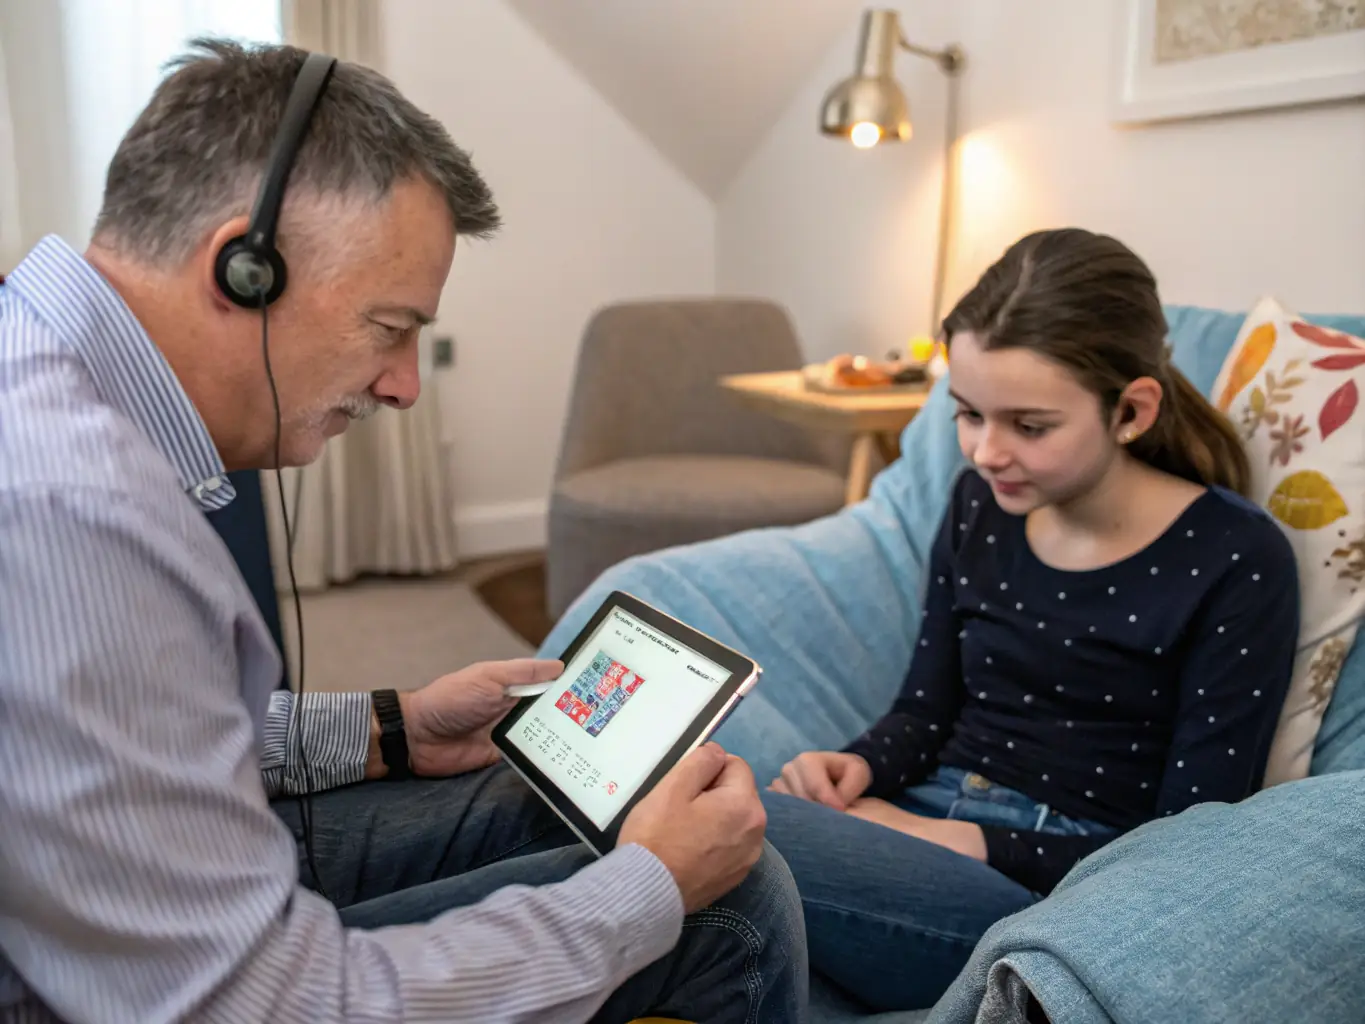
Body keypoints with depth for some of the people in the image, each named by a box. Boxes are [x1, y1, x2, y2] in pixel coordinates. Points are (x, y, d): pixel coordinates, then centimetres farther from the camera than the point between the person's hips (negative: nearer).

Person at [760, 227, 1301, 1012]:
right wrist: (860, 767, -9)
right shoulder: (981, 504, 6)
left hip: (1061, 891, -5)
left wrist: (974, 845, -17)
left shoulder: (1235, 561, -9)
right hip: (920, 831, 5)